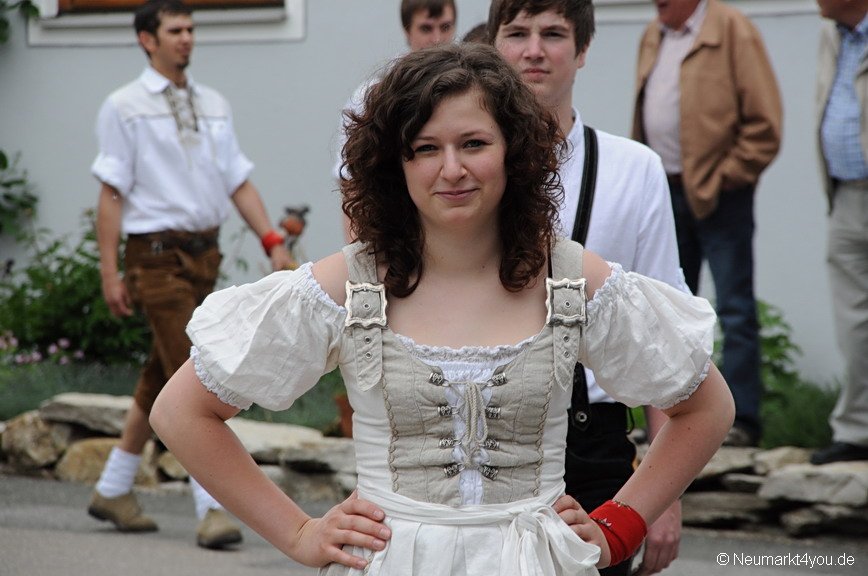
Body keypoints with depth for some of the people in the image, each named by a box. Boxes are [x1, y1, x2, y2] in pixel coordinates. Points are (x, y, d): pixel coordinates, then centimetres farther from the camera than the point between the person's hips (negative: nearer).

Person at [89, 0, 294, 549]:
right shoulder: (125, 107, -4)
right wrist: (111, 273, -10)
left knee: (161, 377, 14)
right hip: (158, 255, -6)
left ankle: (114, 490, 27)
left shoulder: (214, 105, 12)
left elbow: (239, 181, 11)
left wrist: (274, 241, -1)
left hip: (204, 253, 6)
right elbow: (112, 193, -6)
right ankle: (212, 507, -13)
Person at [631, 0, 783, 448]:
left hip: (719, 193, -7)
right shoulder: (653, 37, 14)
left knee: (735, 309, -4)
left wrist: (725, 176, -10)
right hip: (665, 192, 7)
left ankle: (741, 419, -2)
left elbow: (764, 122, -11)